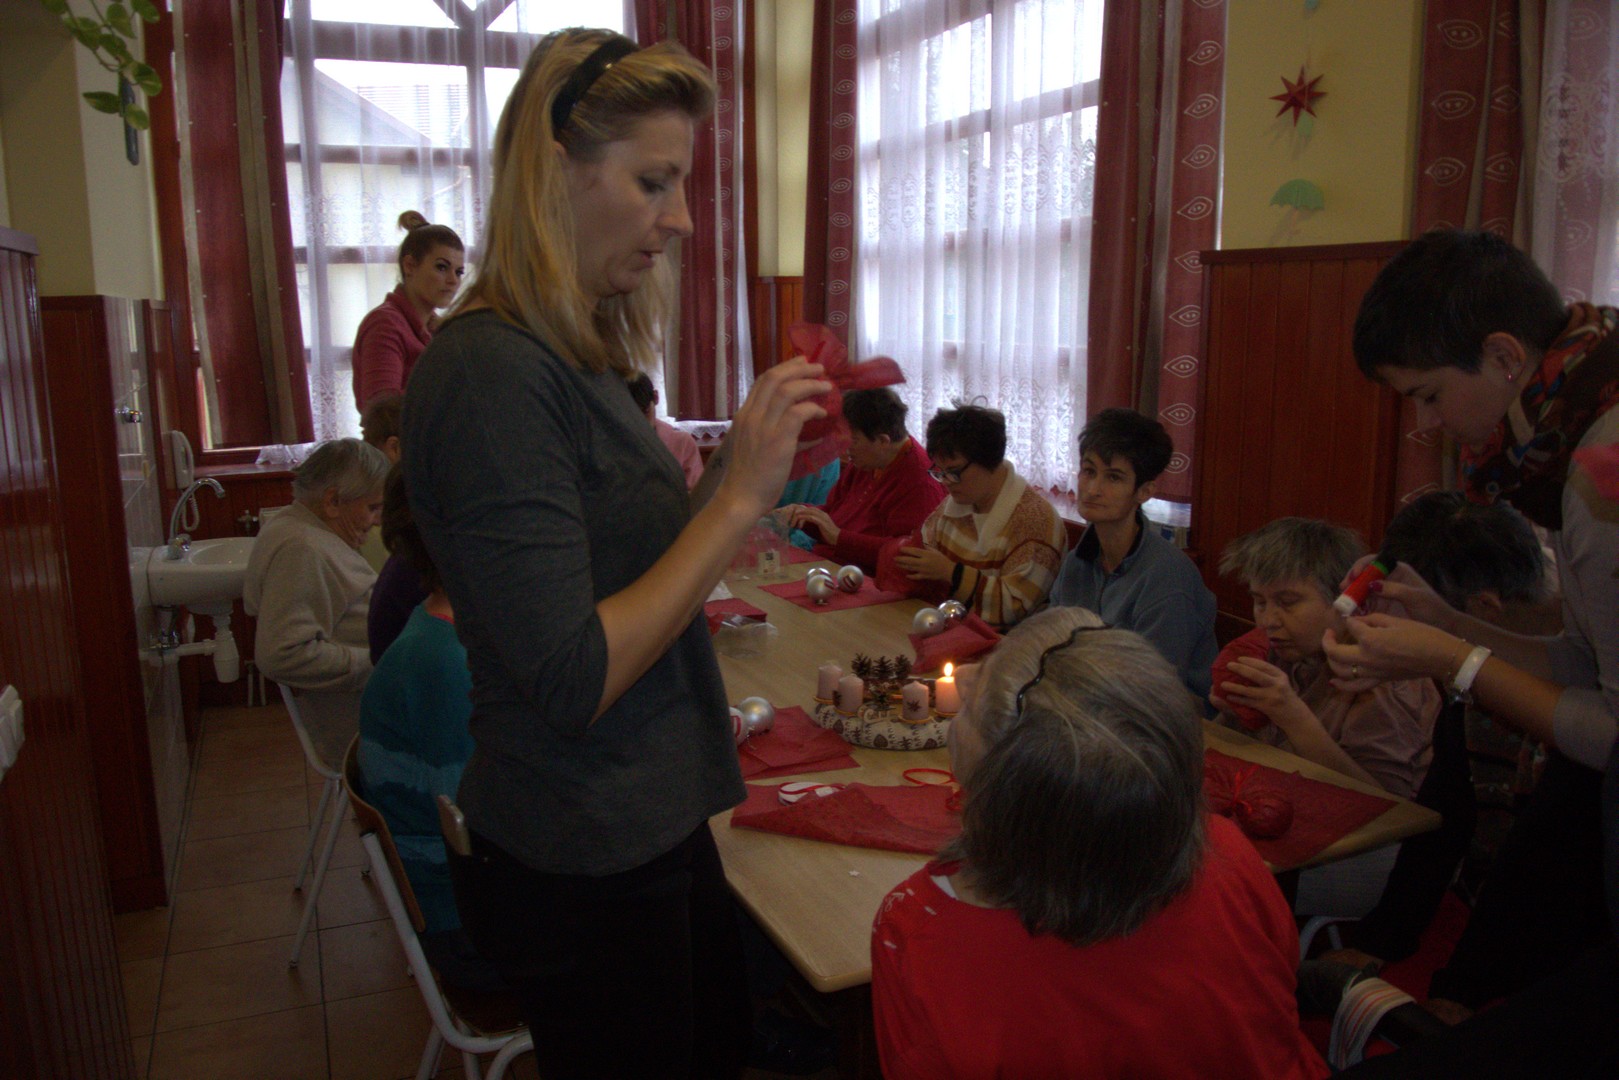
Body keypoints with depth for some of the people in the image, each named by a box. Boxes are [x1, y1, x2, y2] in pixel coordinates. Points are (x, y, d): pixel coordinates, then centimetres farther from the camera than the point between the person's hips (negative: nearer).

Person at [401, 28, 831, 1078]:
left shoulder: (576, 358, 5)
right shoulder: (491, 371, -23)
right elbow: (572, 680, -26)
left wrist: (740, 462, -1)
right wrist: (740, 497, -24)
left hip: (654, 824, 9)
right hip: (584, 864, -9)